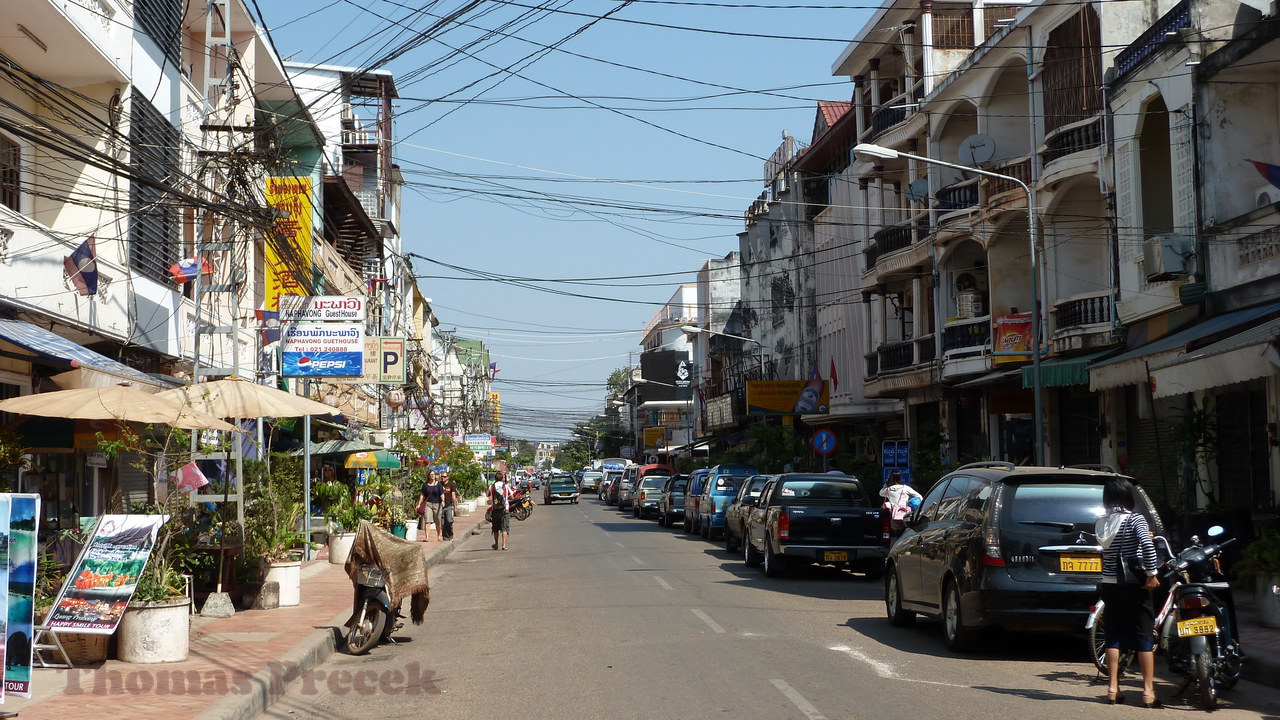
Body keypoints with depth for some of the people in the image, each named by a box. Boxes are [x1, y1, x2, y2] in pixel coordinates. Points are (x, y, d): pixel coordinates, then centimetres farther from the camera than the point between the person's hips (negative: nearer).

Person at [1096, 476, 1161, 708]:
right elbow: (1147, 543, -24)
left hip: (1110, 585, 5)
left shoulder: (1102, 522, 6)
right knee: (1145, 636, 2)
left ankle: (1113, 688, 12)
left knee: (1114, 636, 11)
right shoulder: (1134, 519, -10)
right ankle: (1148, 691, 2)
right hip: (1133, 585, -5)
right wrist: (1152, 574, -18)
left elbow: (1105, 550, 3)